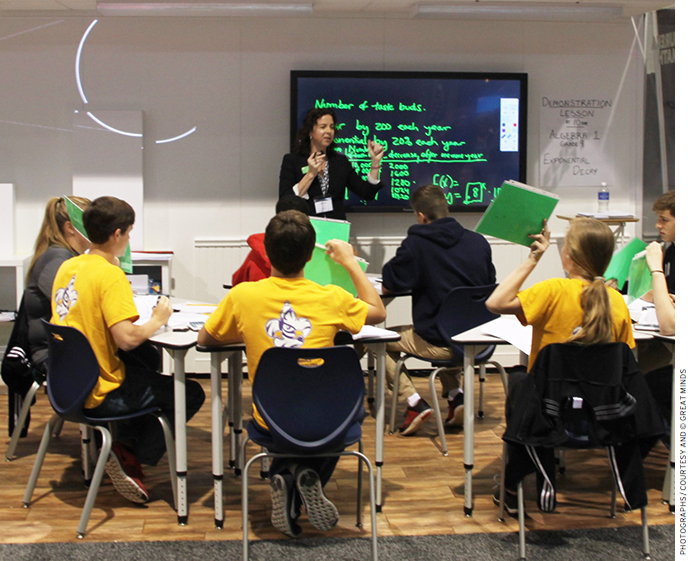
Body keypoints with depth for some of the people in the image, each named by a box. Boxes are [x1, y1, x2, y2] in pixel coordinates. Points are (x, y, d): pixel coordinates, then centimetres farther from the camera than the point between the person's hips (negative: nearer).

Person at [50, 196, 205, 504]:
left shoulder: (67, 266, 5)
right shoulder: (110, 274, -20)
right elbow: (126, 338, -27)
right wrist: (158, 319, -10)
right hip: (99, 394, -8)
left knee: (147, 359, 31)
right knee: (191, 394, 5)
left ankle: (125, 445, 26)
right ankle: (129, 454, 2)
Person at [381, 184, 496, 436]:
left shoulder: (415, 244, -12)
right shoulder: (479, 242, 2)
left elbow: (388, 285, -5)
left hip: (438, 344, -5)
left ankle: (415, 403, 4)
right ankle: (455, 395, 20)